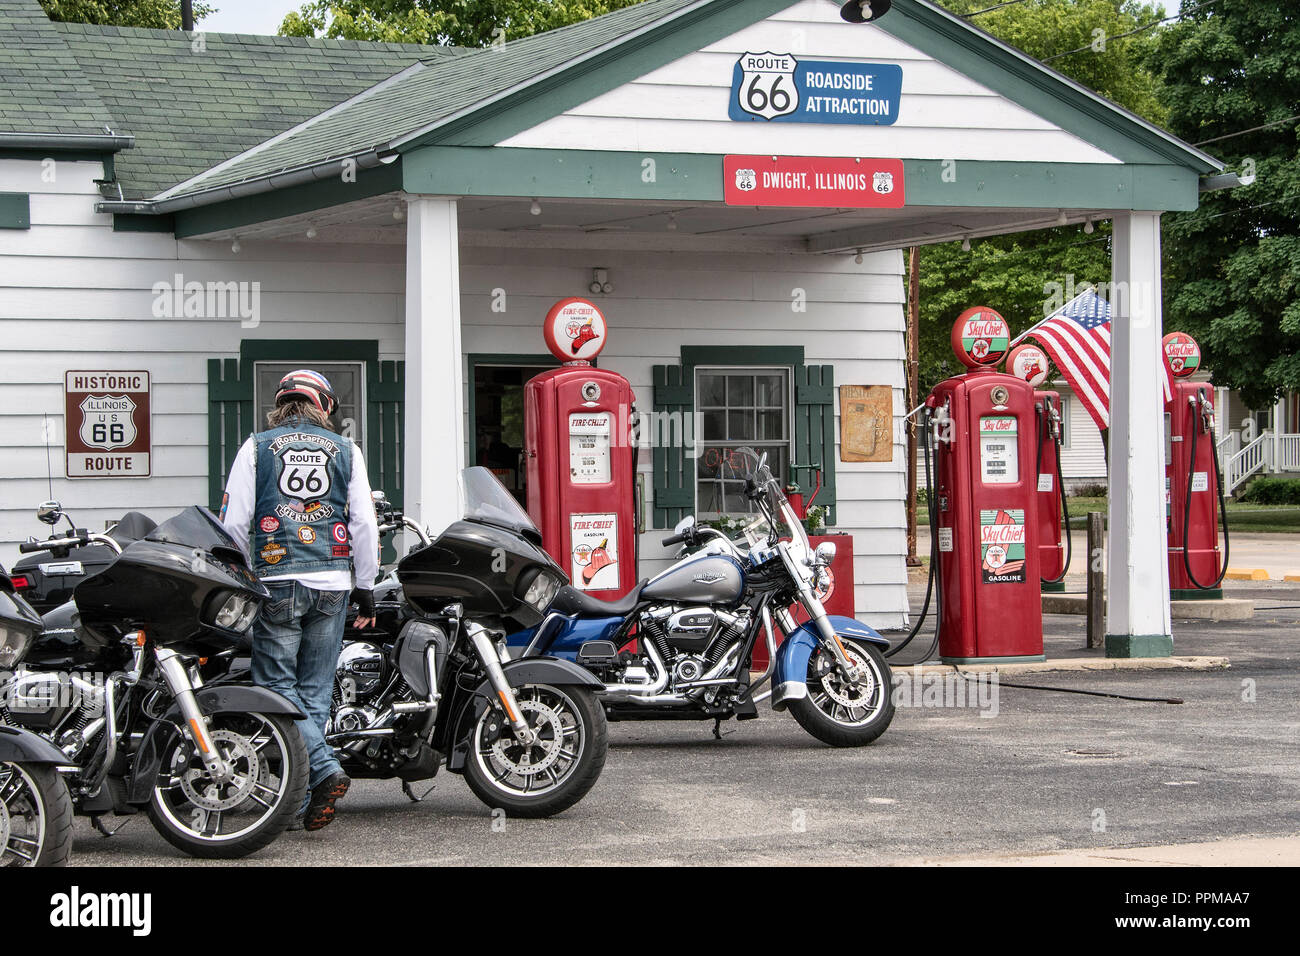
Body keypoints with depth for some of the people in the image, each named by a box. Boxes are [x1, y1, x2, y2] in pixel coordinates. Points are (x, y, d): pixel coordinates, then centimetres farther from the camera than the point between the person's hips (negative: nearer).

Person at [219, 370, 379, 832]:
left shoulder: (256, 447, 5)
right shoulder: (346, 450, 10)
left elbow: (235, 521, 0)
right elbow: (364, 522, 6)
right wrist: (365, 586, 12)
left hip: (277, 581, -2)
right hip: (332, 583, 3)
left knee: (278, 683, 1)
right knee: (315, 689, 7)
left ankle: (325, 768, -18)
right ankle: (304, 802, 7)